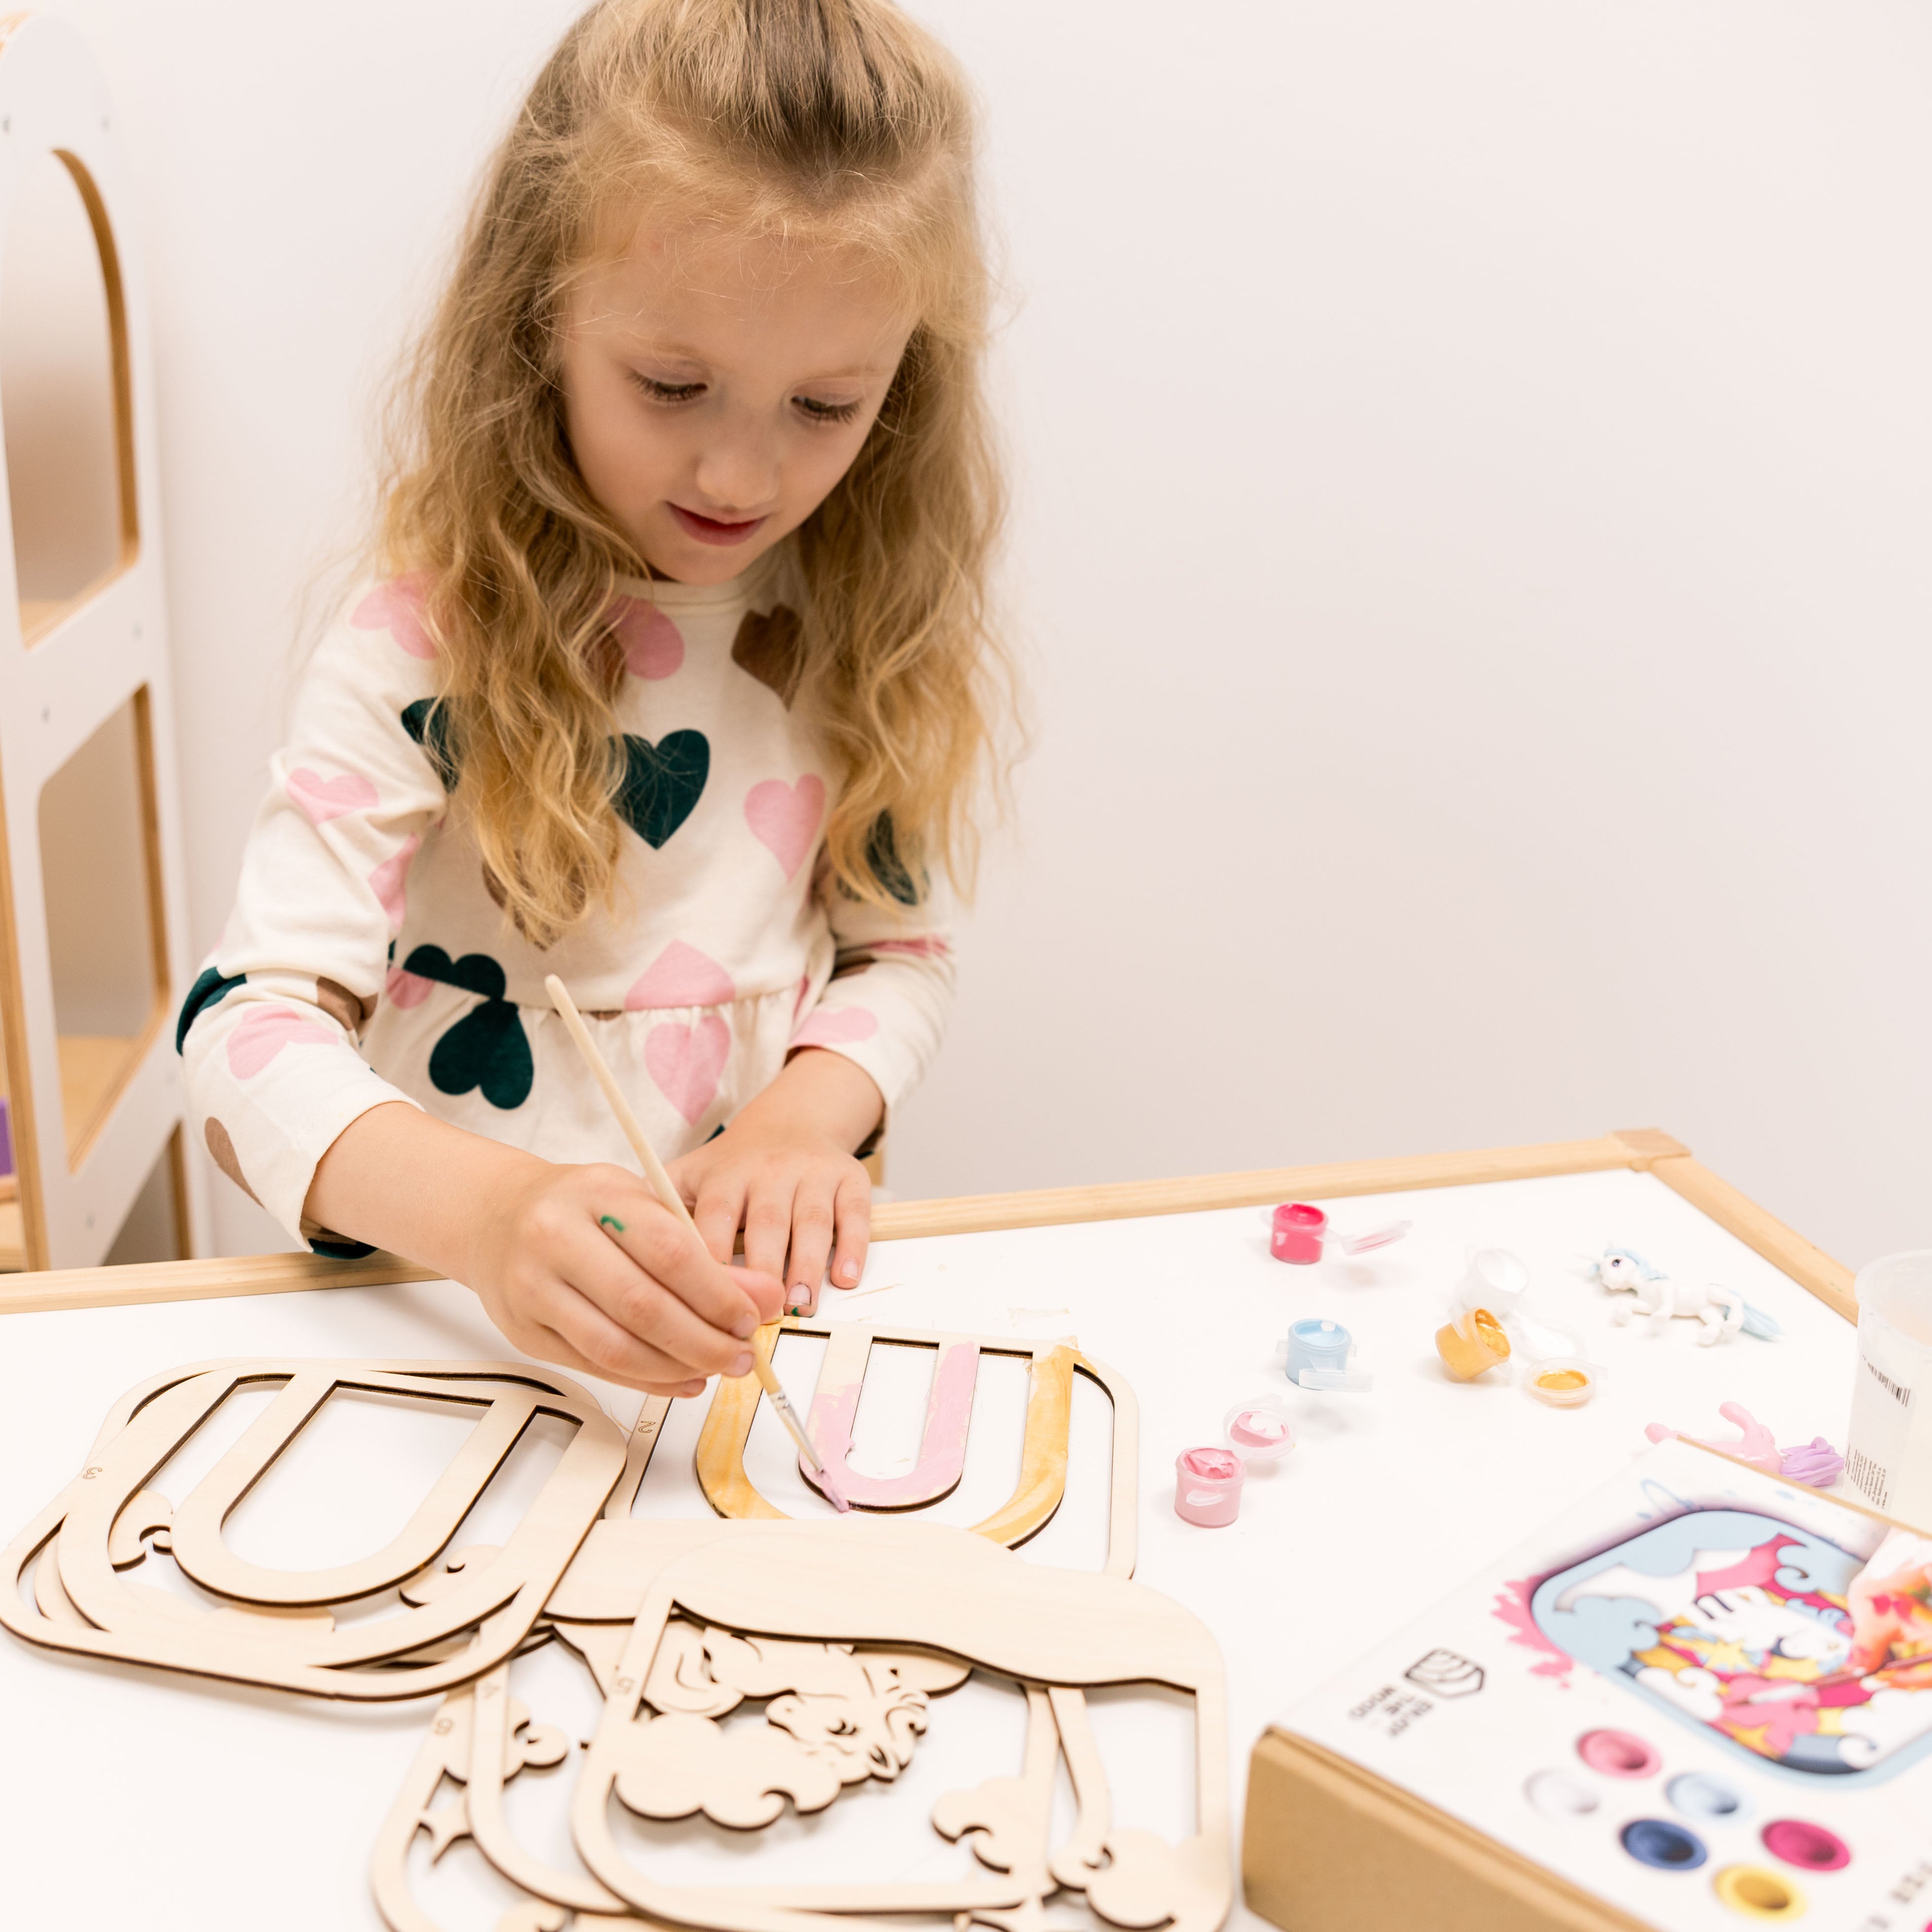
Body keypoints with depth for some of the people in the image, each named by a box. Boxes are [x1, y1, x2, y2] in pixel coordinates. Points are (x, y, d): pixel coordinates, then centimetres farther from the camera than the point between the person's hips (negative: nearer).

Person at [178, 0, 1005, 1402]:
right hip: (444, 1296, -2)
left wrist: (804, 1114, -15)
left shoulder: (889, 640, -1)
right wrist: (483, 1209, -36)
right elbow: (251, 1017, -17)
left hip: (778, 1288, 3)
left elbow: (902, 950, 7)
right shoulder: (435, 631, -13)